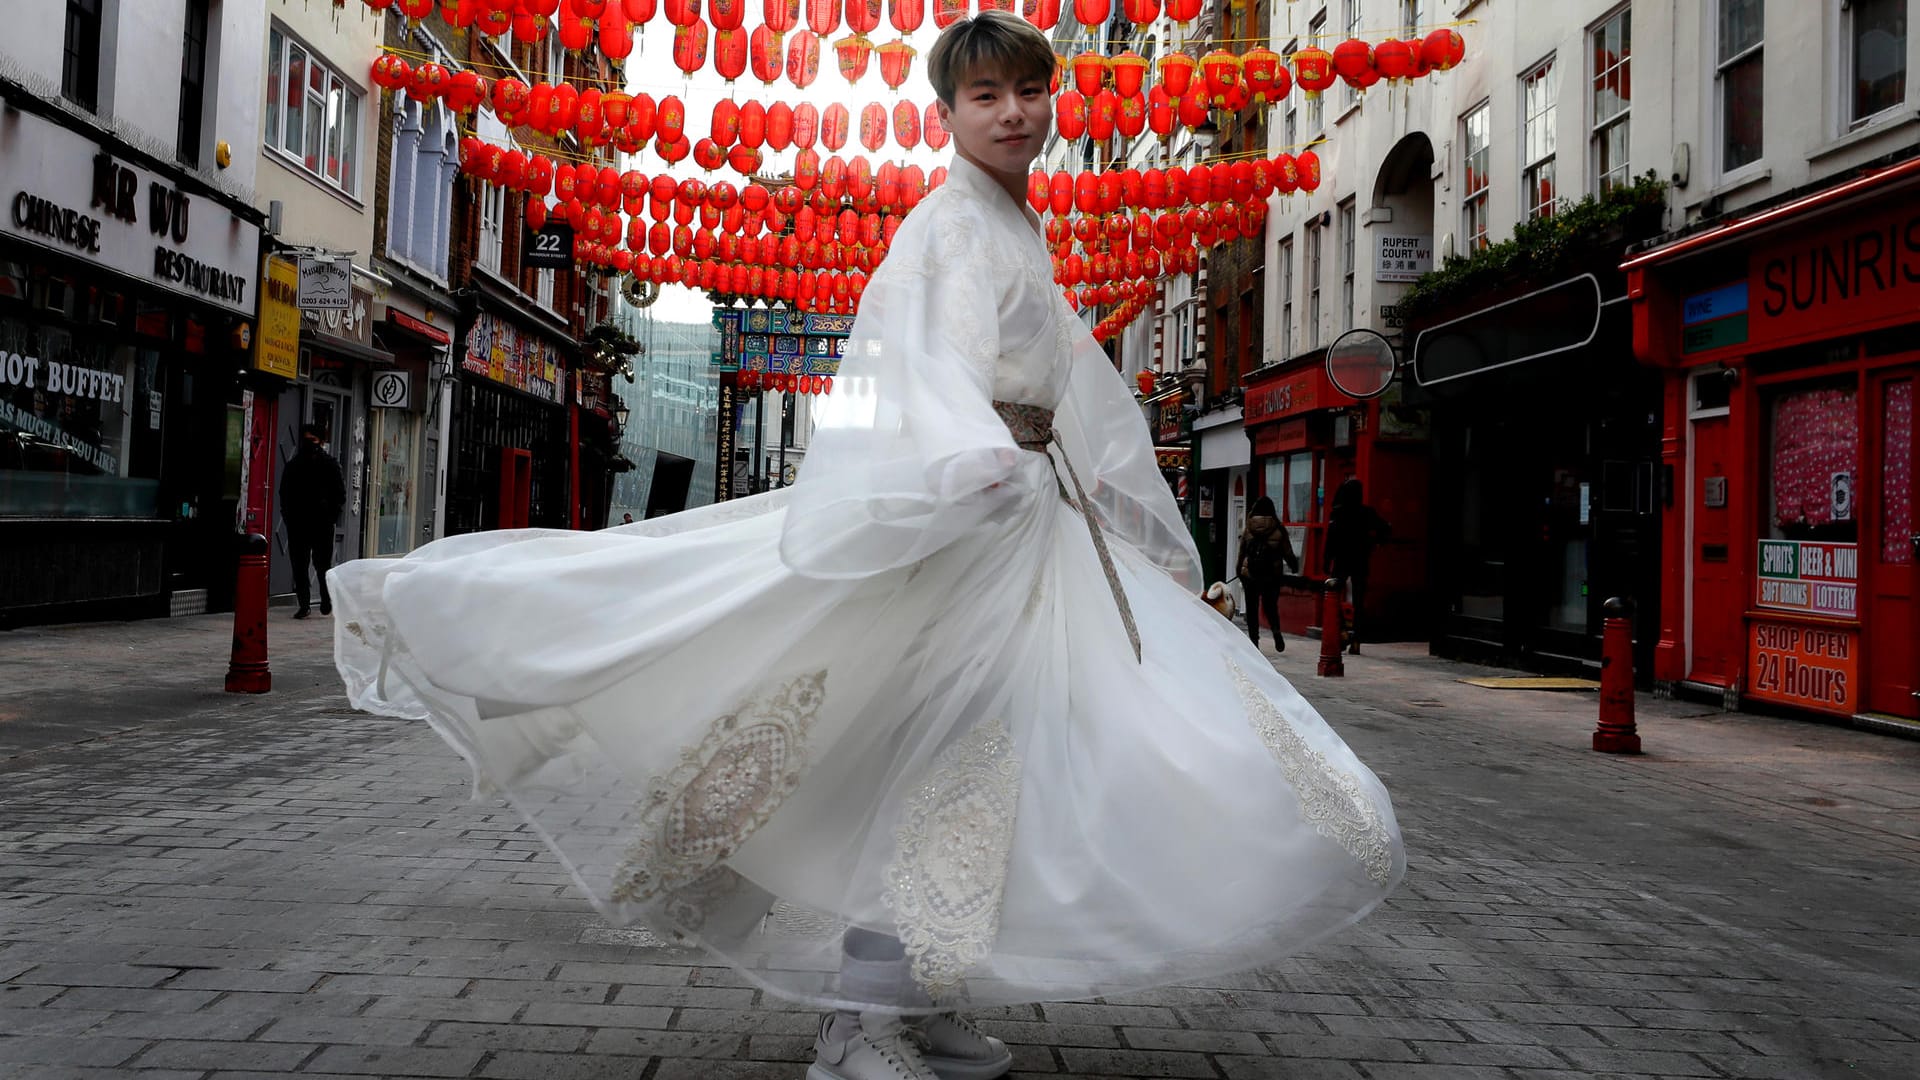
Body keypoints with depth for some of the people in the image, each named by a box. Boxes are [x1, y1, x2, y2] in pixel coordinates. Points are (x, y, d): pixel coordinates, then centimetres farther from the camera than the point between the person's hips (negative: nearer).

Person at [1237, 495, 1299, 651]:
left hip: (1250, 574, 0)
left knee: (1252, 608, 9)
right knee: (1271, 606, 12)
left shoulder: (1247, 530, 0)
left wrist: (1240, 572, 14)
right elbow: (1288, 553, 2)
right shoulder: (1279, 530, -3)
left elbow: (1241, 553, 5)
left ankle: (1253, 637, 3)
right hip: (1272, 575, 0)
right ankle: (1276, 630, -14)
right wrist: (1294, 567, 18)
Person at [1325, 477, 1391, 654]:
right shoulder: (1367, 512, 1)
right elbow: (1386, 530, 1)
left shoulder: (1337, 512, -9)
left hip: (1341, 561, -3)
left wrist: (1327, 562, -8)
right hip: (1361, 562, 3)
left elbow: (1331, 538, -12)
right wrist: (1370, 543, 12)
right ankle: (1355, 640, 5)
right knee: (1359, 601, 7)